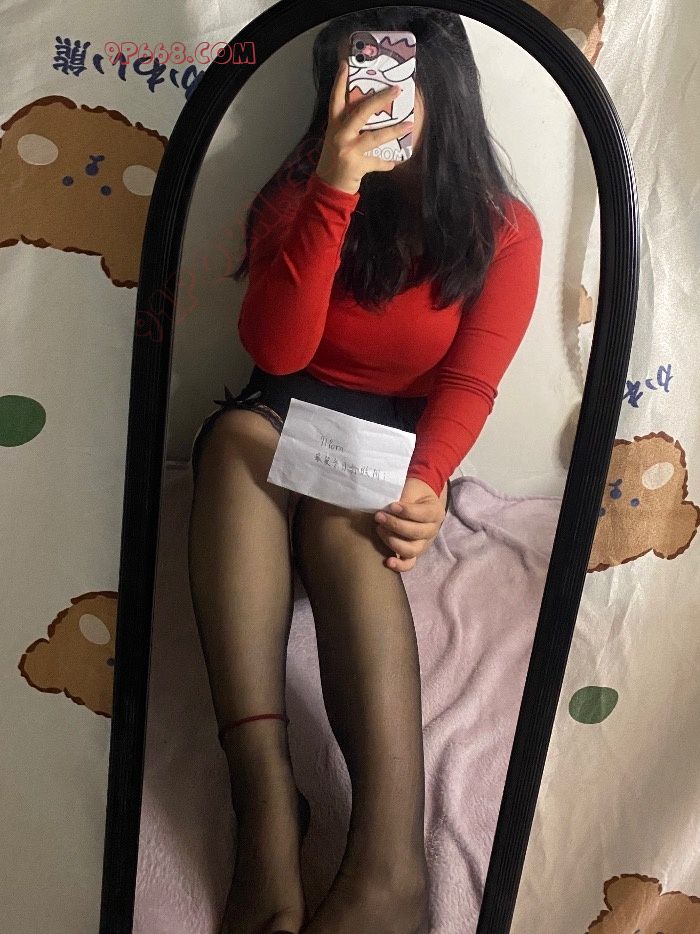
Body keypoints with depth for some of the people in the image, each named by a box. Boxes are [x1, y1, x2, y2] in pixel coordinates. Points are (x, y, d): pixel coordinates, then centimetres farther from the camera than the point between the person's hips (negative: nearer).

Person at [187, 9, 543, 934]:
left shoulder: (504, 230, 2)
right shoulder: (299, 193, 3)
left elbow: (468, 382, -9)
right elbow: (277, 352, -13)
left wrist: (425, 481, -30)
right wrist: (336, 189, -20)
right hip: (285, 418, 2)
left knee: (343, 519, -36)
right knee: (239, 433, -35)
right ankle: (266, 797, -45)